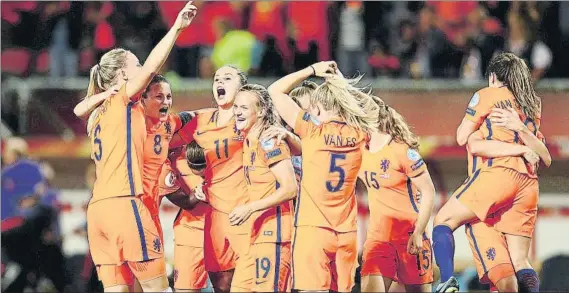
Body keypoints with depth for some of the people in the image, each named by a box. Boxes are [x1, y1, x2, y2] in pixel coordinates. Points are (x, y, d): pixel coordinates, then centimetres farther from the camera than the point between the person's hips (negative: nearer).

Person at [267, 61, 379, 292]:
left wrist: (312, 70, 9)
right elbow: (363, 104, 30)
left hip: (312, 229, -5)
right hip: (346, 233, 5)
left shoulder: (312, 131, -6)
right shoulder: (358, 134, 5)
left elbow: (275, 91, 3)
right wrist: (339, 80, 25)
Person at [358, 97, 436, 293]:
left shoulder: (401, 150, -12)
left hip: (410, 237, -5)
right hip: (377, 238, 5)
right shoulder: (360, 150, 6)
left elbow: (428, 192, -12)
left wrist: (418, 233, -17)